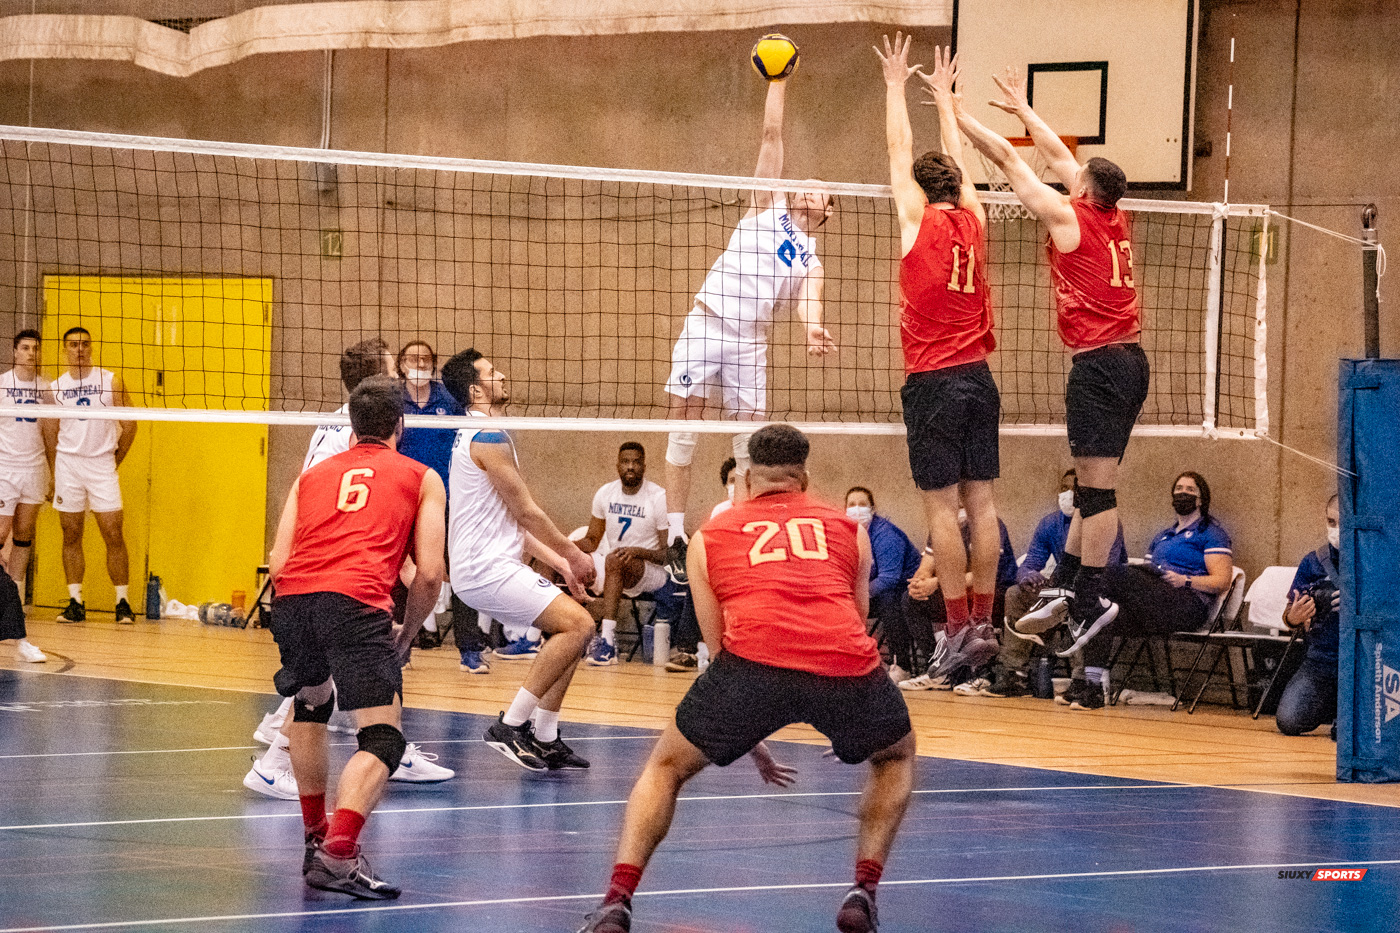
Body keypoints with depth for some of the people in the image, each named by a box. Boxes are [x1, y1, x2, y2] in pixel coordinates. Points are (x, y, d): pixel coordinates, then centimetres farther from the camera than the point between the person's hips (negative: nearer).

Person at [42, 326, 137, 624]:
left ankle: (122, 602, -3)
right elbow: (50, 434, 10)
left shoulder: (110, 381, 0)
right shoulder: (55, 387, 5)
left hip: (102, 465, -2)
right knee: (71, 537, 2)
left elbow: (129, 424, 4)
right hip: (68, 463, 2)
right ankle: (75, 602, 6)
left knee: (113, 535, -6)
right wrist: (53, 474, 8)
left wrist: (116, 460, 5)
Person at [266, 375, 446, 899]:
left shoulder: (312, 475, 29)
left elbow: (278, 564, 19)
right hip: (357, 603, -5)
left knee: (311, 705, 32)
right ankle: (339, 855, -27)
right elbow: (430, 574, 9)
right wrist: (406, 636, 23)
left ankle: (316, 838, 34)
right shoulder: (422, 479, 21)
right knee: (383, 739, -5)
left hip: (291, 599, 5)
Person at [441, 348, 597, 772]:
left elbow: (513, 522, 23)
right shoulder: (488, 437, -14)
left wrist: (560, 563, 19)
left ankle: (544, 739, 12)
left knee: (571, 629, 14)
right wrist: (573, 554, 1)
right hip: (485, 568, -10)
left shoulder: (476, 436, 20)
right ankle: (511, 725, -16)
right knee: (578, 625, -17)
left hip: (495, 564, 10)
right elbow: (526, 512, -12)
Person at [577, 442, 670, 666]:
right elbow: (592, 540, 14)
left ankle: (608, 640, -45)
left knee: (614, 561, -38)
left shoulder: (659, 498, -9)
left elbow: (669, 554, -11)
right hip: (613, 571, 5)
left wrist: (637, 552, -29)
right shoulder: (606, 493, 6)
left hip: (651, 573, -5)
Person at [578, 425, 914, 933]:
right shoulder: (848, 528, 31)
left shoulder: (710, 536, 28)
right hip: (848, 663, 1)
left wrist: (753, 747, 41)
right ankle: (864, 892, 17)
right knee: (896, 757, 32)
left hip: (755, 660, -1)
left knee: (665, 768, 22)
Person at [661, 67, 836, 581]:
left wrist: (813, 330, -26)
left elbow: (805, 303, -4)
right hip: (706, 322, -2)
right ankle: (676, 538, -7)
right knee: (684, 428, -7)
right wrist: (778, 81, 5)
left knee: (751, 437, -2)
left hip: (750, 340, 2)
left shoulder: (810, 262, 16)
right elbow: (772, 133, 10)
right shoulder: (769, 205, 14)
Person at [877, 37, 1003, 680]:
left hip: (933, 380, -5)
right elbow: (957, 160, 23)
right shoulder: (973, 222, 7)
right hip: (978, 377, 5)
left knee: (942, 506, -6)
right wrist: (943, 95, 35)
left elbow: (900, 155, 6)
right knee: (980, 502, 5)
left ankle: (959, 628, -9)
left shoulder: (920, 221, -5)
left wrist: (896, 85, 17)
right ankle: (983, 622, 5)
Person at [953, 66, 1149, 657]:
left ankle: (1091, 599, -9)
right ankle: (1066, 582, 19)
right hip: (1131, 359, 9)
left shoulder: (1069, 218, -8)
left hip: (1099, 363, -9)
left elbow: (1009, 161, -1)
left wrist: (958, 115, 6)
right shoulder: (1116, 220, 12)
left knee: (1097, 483, -8)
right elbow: (1059, 158, 25)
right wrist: (1023, 109, 35)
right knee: (1095, 478, 13)